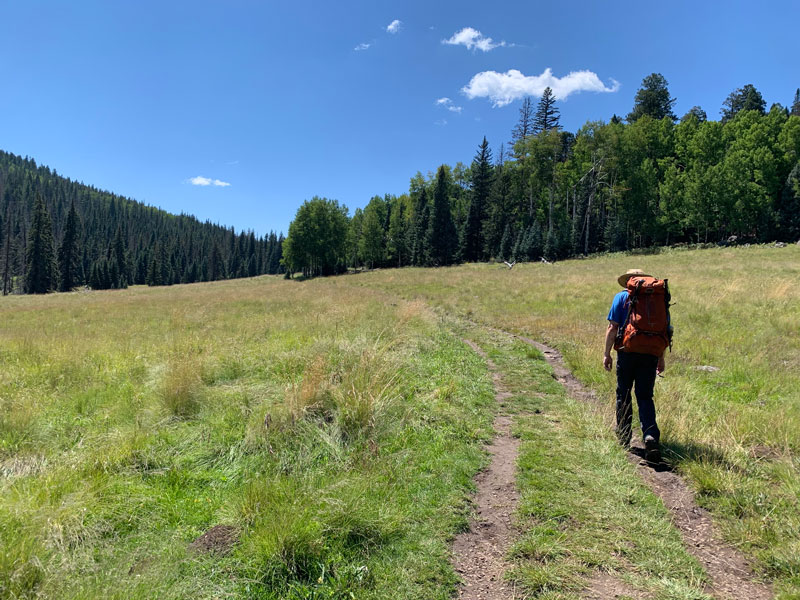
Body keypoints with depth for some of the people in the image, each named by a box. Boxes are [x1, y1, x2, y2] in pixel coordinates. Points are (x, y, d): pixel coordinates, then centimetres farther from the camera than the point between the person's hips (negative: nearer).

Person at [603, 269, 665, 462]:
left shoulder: (621, 297, 1)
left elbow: (613, 327, -6)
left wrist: (607, 353, -1)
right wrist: (661, 358, 17)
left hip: (627, 352, -2)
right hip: (650, 354, 2)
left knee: (623, 395, 11)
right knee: (645, 397, 7)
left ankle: (624, 438, 20)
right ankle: (651, 436, -12)